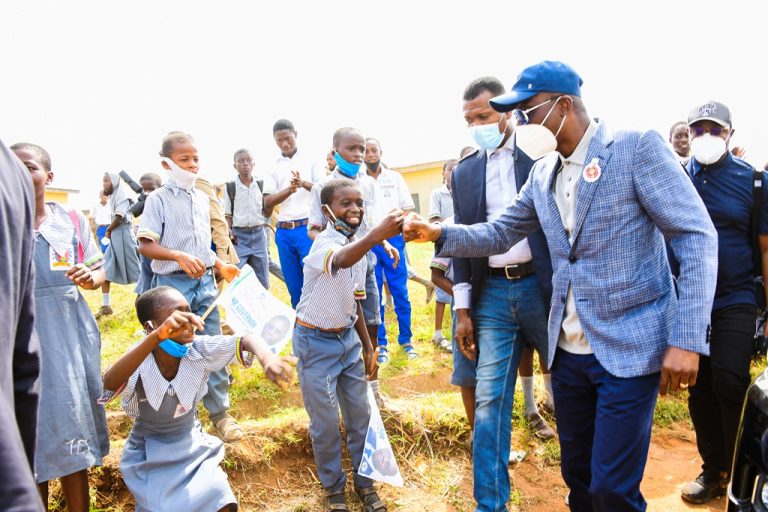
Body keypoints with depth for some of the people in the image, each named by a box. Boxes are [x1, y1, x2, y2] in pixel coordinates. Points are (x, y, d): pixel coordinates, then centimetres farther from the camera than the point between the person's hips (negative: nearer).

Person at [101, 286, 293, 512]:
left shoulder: (198, 351, -18)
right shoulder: (139, 364, -26)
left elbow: (244, 340, -25)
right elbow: (109, 384, -47)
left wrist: (267, 357, -49)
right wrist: (157, 337, -61)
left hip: (193, 446, 3)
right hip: (149, 456, -2)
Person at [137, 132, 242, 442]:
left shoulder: (203, 199, 11)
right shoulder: (158, 200, -6)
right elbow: (145, 246, -13)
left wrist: (221, 266, 9)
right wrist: (179, 257, -26)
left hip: (205, 282, 5)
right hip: (174, 284, -5)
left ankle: (220, 413, 18)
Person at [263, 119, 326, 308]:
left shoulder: (311, 161, 6)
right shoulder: (273, 169, 11)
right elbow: (267, 203, 1)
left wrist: (304, 183, -23)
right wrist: (289, 189, -17)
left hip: (308, 228, -3)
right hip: (283, 232, 3)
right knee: (293, 285, 9)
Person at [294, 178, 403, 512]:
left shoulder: (359, 247, 3)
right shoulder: (323, 243, -21)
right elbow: (341, 261, -48)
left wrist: (368, 346, 12)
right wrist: (377, 235, -65)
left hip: (348, 339, 7)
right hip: (316, 343, -6)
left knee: (360, 414, 12)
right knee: (326, 422, 6)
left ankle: (364, 481, 31)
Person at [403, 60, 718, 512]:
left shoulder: (637, 147, -9)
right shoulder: (542, 174, 9)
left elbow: (696, 237, -12)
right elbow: (500, 234, 14)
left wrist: (686, 339, -18)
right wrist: (440, 234, -3)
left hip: (630, 347, -6)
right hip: (568, 351, 6)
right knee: (577, 474, 18)